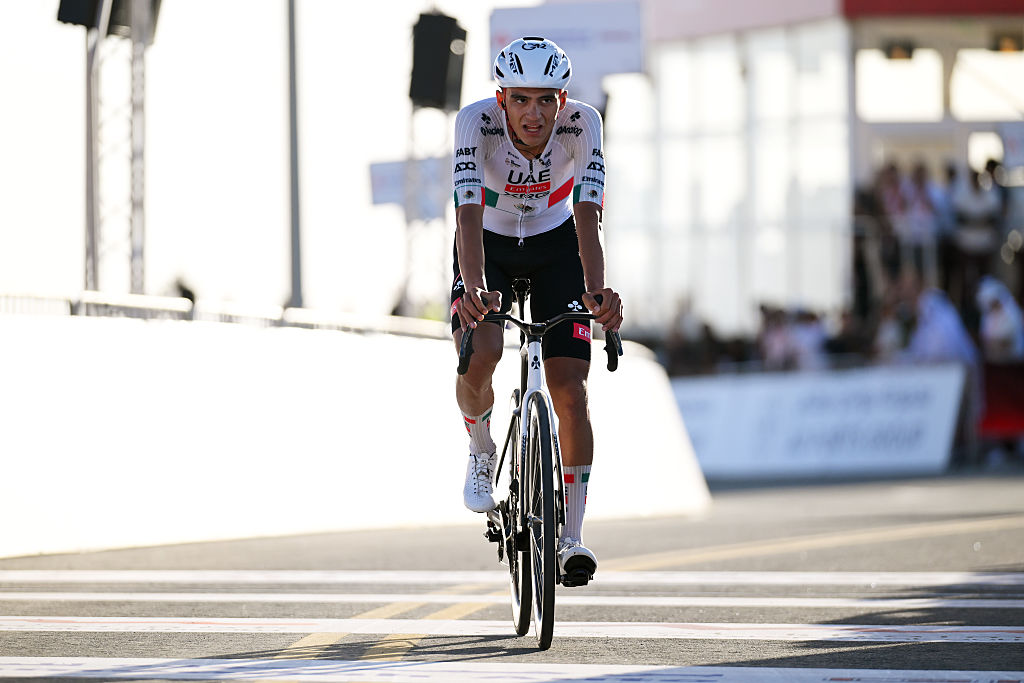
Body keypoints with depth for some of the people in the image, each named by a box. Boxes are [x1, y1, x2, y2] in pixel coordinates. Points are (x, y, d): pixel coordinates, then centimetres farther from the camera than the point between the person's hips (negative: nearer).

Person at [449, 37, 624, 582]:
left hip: (556, 247, 1)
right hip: (489, 248, -1)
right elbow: (469, 217, -40)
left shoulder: (582, 124, -27)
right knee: (478, 358, -28)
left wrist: (595, 291, -51)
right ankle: (482, 453, 5)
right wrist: (475, 289, -57)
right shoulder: (477, 122, -30)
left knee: (570, 388, -11)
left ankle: (571, 535, -2)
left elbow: (587, 217, -34)